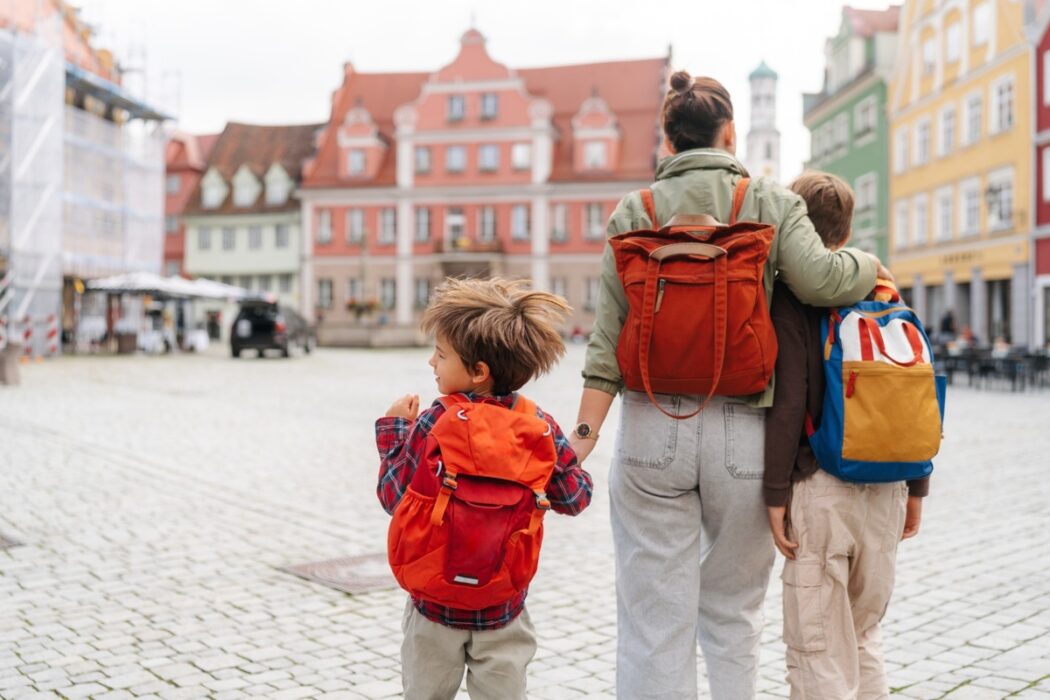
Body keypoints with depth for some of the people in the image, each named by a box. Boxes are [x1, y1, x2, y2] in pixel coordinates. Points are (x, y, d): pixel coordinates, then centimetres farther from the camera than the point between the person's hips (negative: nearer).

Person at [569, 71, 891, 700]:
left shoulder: (634, 211, 5)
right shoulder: (773, 203, 2)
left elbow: (610, 334, -2)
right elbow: (819, 280, -14)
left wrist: (586, 430, -3)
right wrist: (871, 265, 7)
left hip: (653, 428, 0)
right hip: (742, 432, 0)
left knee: (653, 620, 6)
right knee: (734, 614, 18)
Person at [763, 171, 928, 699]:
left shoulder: (790, 295, -7)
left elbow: (789, 402, -14)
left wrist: (776, 493, -9)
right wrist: (916, 487, 14)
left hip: (823, 487, -5)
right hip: (886, 489, 6)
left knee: (817, 652, 4)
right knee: (864, 638, 21)